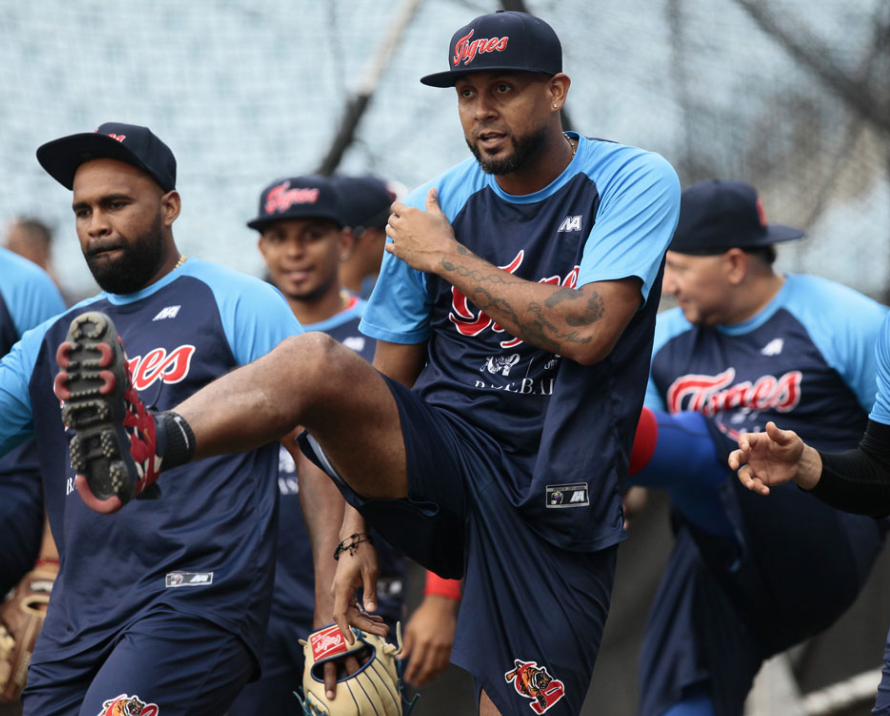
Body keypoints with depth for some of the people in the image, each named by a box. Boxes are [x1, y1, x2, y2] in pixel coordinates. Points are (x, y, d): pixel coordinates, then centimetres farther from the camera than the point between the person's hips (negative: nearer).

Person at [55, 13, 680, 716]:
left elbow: (585, 331, -18)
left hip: (557, 499, -1)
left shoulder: (638, 184, -3)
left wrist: (446, 258, -10)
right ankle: (150, 444, -56)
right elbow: (387, 382, 9)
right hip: (439, 460, 1)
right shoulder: (432, 209, 6)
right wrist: (354, 534, 1)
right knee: (316, 360, -28)